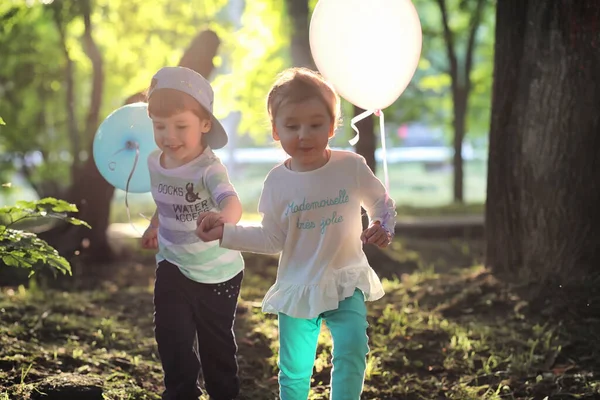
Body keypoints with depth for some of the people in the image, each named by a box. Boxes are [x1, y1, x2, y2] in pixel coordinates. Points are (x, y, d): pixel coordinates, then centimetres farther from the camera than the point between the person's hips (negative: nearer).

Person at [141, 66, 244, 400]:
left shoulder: (209, 168, -28)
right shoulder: (156, 162, -7)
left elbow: (231, 201, -49)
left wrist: (223, 221, -70)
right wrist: (155, 227, 27)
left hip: (217, 271, -4)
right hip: (173, 266, 4)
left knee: (217, 341, 13)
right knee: (172, 337, -5)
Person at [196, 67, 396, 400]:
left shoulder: (351, 166, -9)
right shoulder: (278, 181, -6)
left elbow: (381, 202, 5)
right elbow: (273, 240, -1)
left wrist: (383, 227, -16)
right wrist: (226, 232, -9)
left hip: (345, 283, -1)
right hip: (297, 288, 1)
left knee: (351, 349, -23)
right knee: (294, 369, 11)